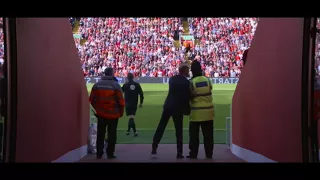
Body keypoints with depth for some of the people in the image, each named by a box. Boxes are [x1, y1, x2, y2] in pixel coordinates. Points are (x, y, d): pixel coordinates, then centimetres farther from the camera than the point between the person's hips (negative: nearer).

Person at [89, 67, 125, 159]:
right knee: (112, 134, 8)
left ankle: (99, 153, 14)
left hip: (101, 114, 3)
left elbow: (92, 99, 1)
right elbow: (121, 100, -12)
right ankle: (110, 153, 10)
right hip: (113, 114, -3)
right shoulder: (115, 85, -10)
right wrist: (121, 112, 2)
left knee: (100, 134, 13)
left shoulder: (97, 85, 0)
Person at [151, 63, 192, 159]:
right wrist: (187, 110, 1)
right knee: (179, 131, 4)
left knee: (161, 127, 11)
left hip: (168, 105, 5)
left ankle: (154, 148, 12)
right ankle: (179, 153, 5)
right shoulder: (186, 82, -10)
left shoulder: (172, 79, 7)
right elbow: (187, 96, -11)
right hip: (178, 108, -4)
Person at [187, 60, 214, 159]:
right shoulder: (207, 80, 0)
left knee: (194, 134, 7)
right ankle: (209, 154, 13)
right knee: (208, 134, 10)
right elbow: (209, 89, 6)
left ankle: (193, 154, 7)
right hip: (208, 111, 3)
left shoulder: (191, 82, -10)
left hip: (197, 111, -3)